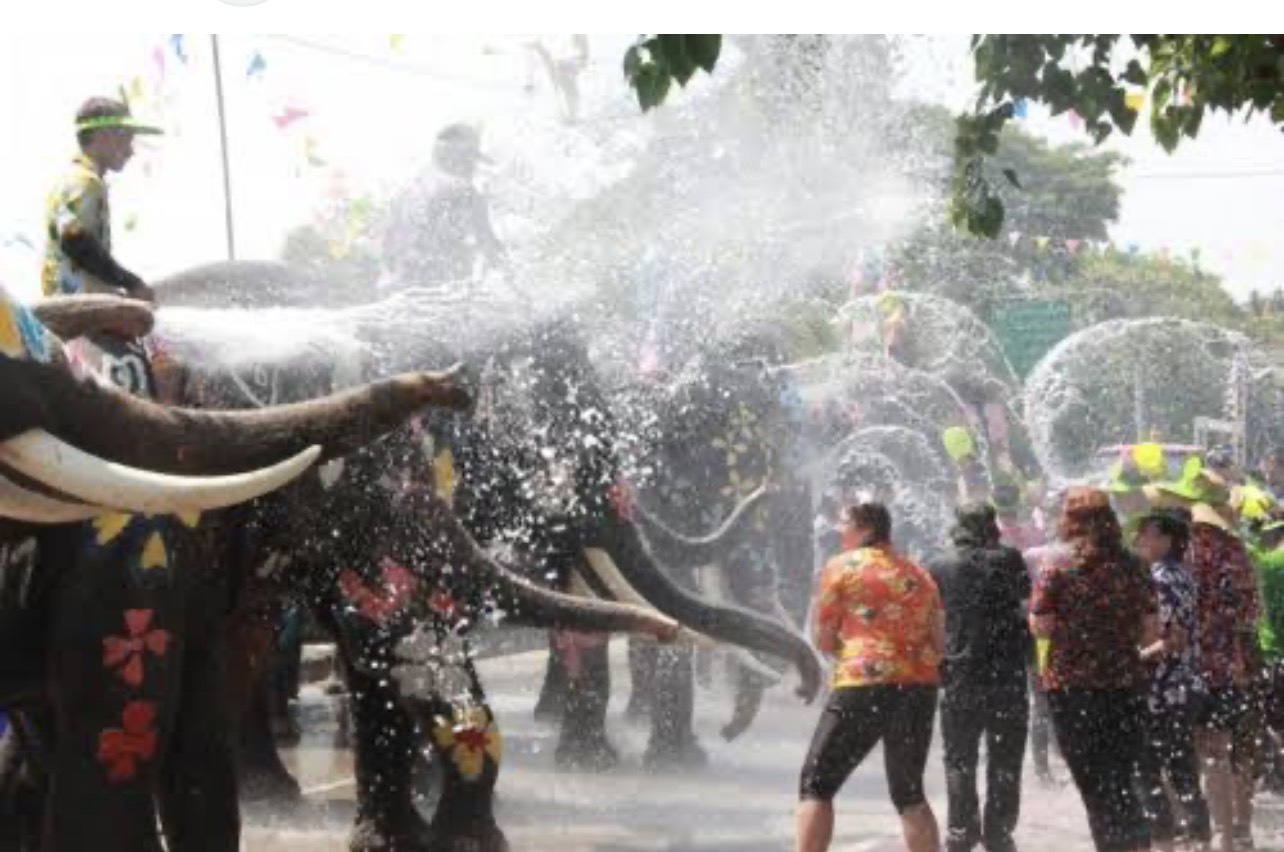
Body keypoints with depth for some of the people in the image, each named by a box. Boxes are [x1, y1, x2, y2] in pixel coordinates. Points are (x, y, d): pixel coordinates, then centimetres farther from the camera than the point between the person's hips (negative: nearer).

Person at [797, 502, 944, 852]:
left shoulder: (842, 567, 1)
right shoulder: (920, 576, 15)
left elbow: (824, 640, 1)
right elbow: (939, 645, 16)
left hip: (863, 685, -5)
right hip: (920, 688, 5)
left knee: (816, 785, 5)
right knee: (910, 793, 18)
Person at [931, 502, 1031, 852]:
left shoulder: (941, 571, -2)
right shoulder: (1008, 560, -4)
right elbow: (1026, 594, 13)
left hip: (959, 679, 0)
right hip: (1008, 679, 0)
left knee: (959, 762, 10)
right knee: (1004, 764, 8)